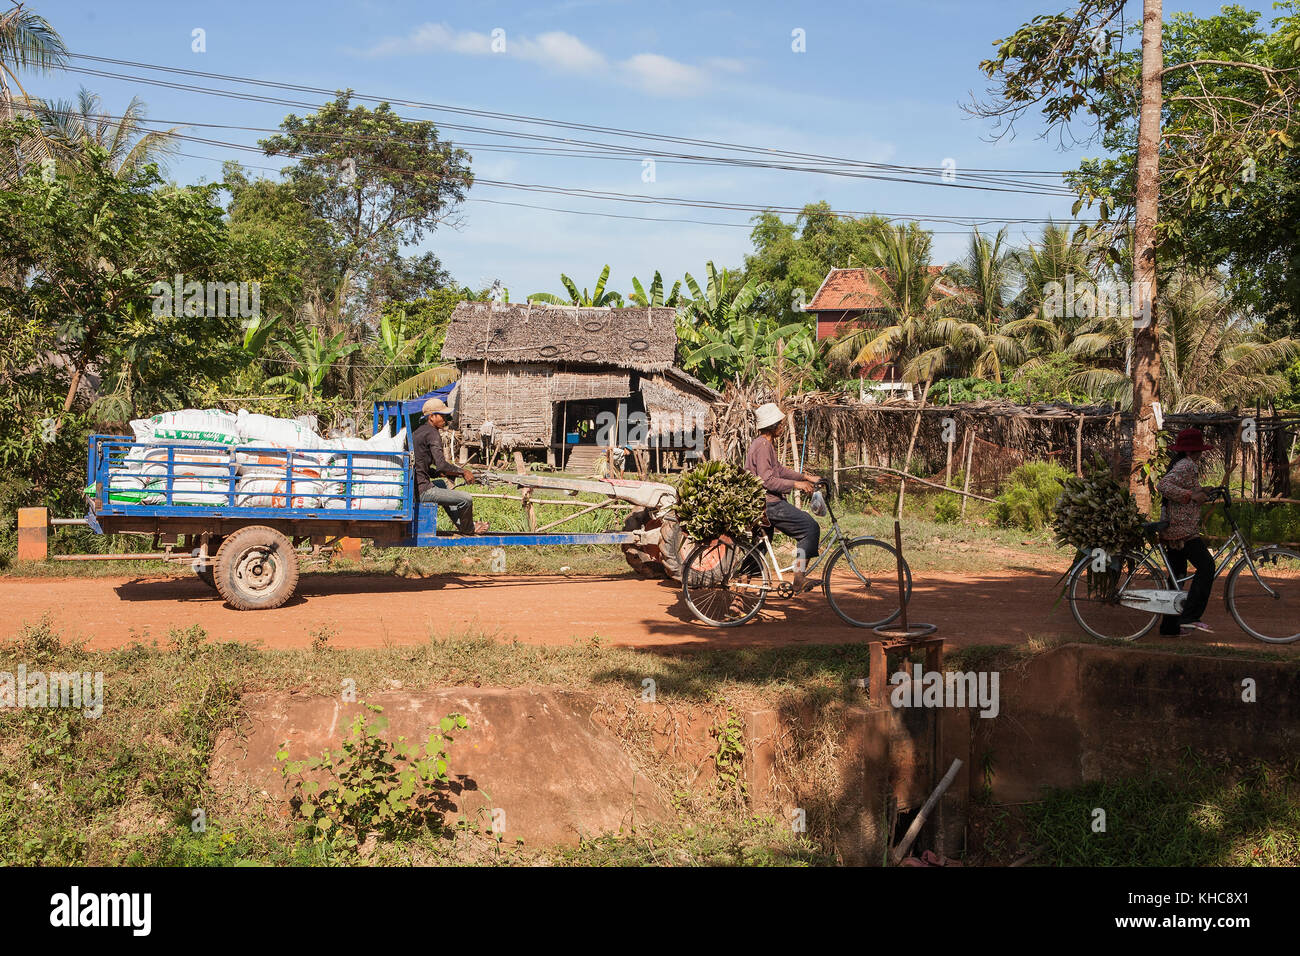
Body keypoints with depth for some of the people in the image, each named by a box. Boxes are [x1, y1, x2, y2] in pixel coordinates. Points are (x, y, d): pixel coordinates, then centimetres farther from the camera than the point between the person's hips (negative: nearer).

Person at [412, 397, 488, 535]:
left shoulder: (418, 432, 17)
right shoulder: (432, 433, -13)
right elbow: (441, 465, -23)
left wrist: (448, 473, 17)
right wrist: (463, 472, -8)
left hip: (411, 488, 11)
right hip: (422, 490, -11)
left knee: (441, 484, 39)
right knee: (467, 498, -9)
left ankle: (462, 525, 44)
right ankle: (467, 529, 19)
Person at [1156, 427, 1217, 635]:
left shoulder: (1182, 465, 19)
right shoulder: (1187, 466, -13)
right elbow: (1163, 486, -27)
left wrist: (1201, 492, 18)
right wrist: (1191, 495, -25)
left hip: (1173, 530, 11)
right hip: (1183, 528, -11)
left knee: (1178, 574, 11)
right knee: (1206, 566, -13)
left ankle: (1170, 626, 12)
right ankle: (1190, 617, -18)